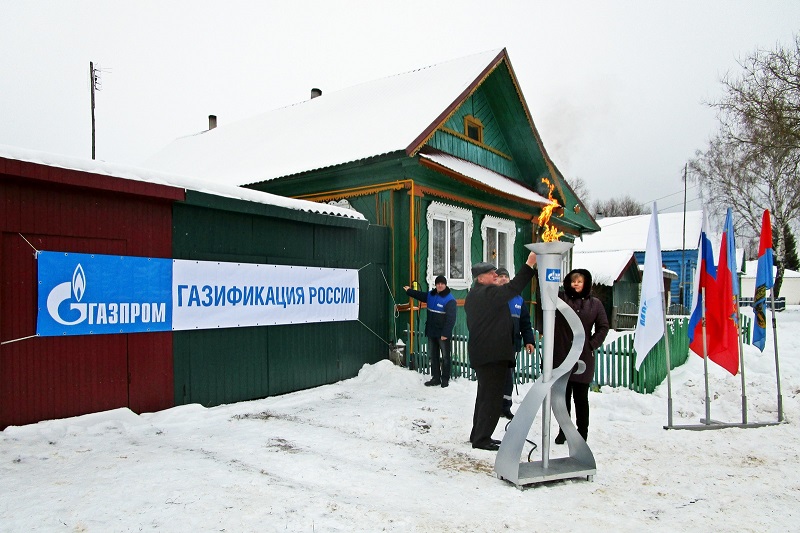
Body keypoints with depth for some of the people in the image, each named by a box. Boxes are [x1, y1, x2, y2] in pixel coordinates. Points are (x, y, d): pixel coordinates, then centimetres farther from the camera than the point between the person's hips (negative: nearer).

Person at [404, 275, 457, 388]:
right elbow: (421, 295, 29)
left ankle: (445, 379, 15)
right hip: (431, 332, 7)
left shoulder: (450, 299, -16)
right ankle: (435, 378, 23)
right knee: (433, 356, 13)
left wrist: (445, 333, -22)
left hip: (443, 334, -7)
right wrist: (409, 291, 34)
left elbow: (451, 319, -19)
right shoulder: (431, 295, 6)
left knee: (445, 357, 5)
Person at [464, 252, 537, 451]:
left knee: (485, 395, 19)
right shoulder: (488, 293, -16)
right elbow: (513, 288, -27)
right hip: (493, 354, -11)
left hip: (480, 354, 11)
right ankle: (482, 438, 1)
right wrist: (529, 264, -27)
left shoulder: (473, 296, 16)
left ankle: (478, 435, 28)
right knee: (492, 396, -4)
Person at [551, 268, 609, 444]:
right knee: (563, 396, 11)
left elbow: (603, 327, 6)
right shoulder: (560, 299, 3)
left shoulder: (595, 303, 4)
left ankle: (582, 434, 19)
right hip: (561, 357, 1)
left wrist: (592, 345, -4)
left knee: (581, 398, 8)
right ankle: (563, 431, 23)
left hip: (583, 358, -1)